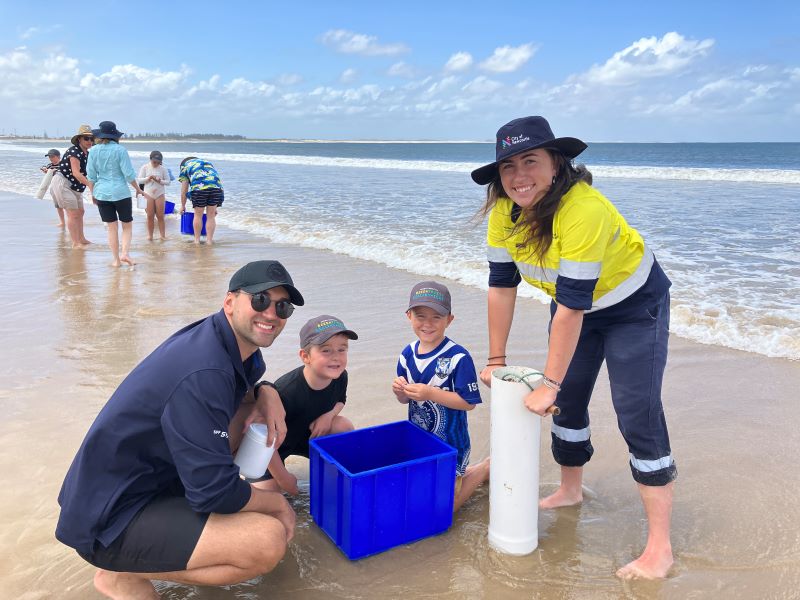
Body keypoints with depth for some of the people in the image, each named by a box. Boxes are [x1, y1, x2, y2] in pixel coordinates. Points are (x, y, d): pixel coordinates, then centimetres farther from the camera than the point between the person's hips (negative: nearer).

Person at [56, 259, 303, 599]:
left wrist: (267, 394, -3)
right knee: (269, 540, -25)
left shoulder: (238, 342, -1)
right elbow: (215, 493, -27)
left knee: (257, 399, 8)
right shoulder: (203, 373, -29)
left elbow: (249, 381, 22)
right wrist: (276, 504, -8)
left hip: (148, 475, 9)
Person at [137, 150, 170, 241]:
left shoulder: (163, 169, 0)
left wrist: (160, 181, -17)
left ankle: (163, 235, 2)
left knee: (160, 216, 0)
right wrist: (148, 178, -16)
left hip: (160, 194, 0)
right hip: (148, 194, 0)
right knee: (150, 216, 2)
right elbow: (139, 180, 0)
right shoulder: (145, 167, 1)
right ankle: (150, 235, 9)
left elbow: (168, 182, 0)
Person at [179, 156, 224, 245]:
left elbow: (184, 190, 21)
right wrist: (215, 207, 36)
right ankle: (209, 240, 13)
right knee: (211, 216, 11)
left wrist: (183, 206, 33)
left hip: (199, 187, -3)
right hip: (216, 186, 3)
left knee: (198, 216, 12)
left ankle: (197, 240, 20)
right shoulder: (207, 163, 36)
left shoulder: (185, 166, 25)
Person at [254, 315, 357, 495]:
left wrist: (330, 414, -19)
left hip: (308, 434, 5)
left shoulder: (340, 377, -20)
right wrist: (282, 477, -18)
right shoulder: (285, 391, -39)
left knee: (344, 426, -18)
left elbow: (340, 400, 5)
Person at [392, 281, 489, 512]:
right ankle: (462, 473, 36)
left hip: (449, 443, -6)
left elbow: (469, 402, -21)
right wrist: (400, 392, -17)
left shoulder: (458, 357, -22)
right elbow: (405, 400, 6)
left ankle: (485, 468, 23)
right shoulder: (408, 354, -3)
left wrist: (430, 394, -28)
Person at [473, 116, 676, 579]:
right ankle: (571, 491, 37)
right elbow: (501, 285, -11)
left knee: (638, 415, -11)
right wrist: (496, 360, -9)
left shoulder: (583, 208, -37)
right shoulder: (504, 210, -16)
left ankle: (660, 548, -2)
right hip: (576, 305, 7)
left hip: (634, 305, -6)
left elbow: (572, 305, -35)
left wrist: (549, 384, -30)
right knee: (569, 401, 13)